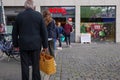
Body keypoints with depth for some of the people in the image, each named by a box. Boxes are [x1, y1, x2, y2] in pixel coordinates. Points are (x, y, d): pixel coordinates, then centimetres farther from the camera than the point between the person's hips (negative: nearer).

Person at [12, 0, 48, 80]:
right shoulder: (39, 15, -1)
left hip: (23, 45, 1)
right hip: (36, 44, -1)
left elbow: (14, 32, 7)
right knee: (36, 65, 7)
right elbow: (44, 31, 0)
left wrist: (15, 45, 16)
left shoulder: (19, 16, 3)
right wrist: (45, 45, 6)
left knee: (25, 65, 8)